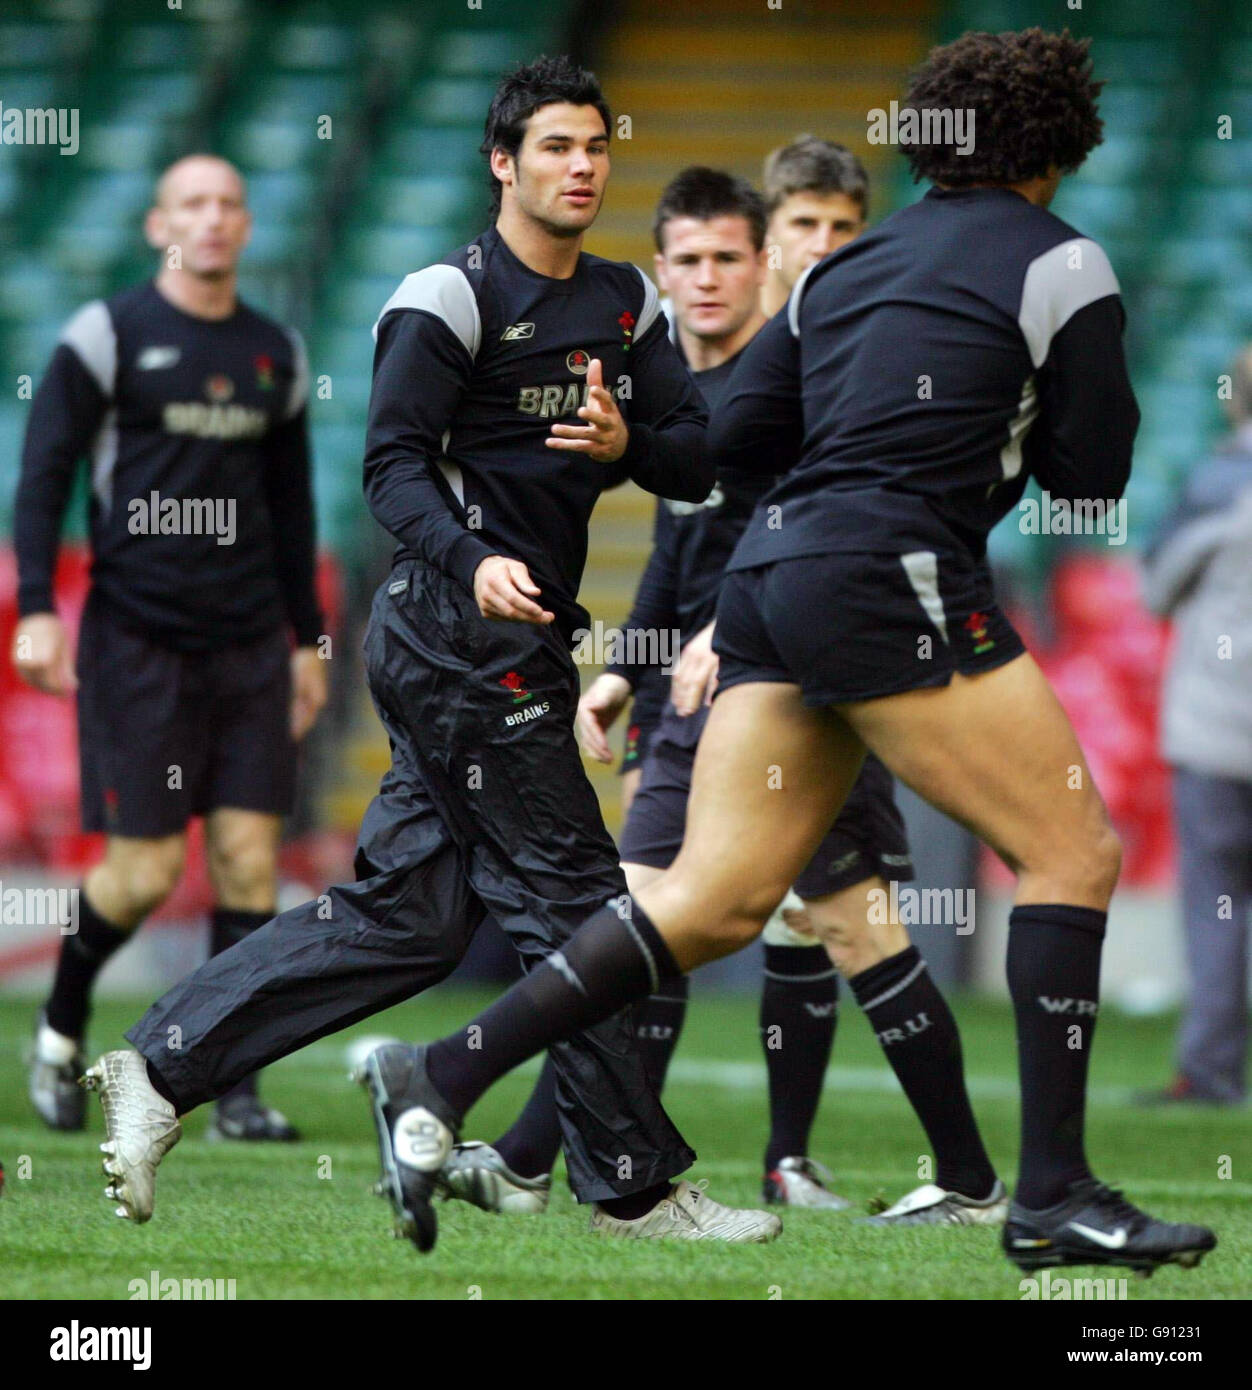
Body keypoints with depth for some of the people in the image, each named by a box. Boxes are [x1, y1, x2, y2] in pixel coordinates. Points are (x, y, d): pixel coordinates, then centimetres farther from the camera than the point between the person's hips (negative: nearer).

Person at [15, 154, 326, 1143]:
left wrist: (308, 638, 20)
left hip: (249, 643, 4)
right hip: (137, 639, -4)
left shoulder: (276, 354, 13)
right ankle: (62, 1025, 22)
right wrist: (37, 609, -13)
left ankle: (238, 1094, 2)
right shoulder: (108, 336, -2)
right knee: (144, 868, -6)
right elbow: (43, 476, -3)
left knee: (250, 861, -3)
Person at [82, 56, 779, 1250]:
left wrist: (625, 441, -11)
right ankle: (635, 1185, 0)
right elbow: (392, 465, -14)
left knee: (404, 909, 7)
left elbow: (695, 464, 11)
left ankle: (161, 1068, 10)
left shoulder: (625, 303, 15)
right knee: (569, 899, -6)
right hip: (465, 632, -9)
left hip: (502, 644, 9)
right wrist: (470, 560, -31)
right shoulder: (451, 300, -9)